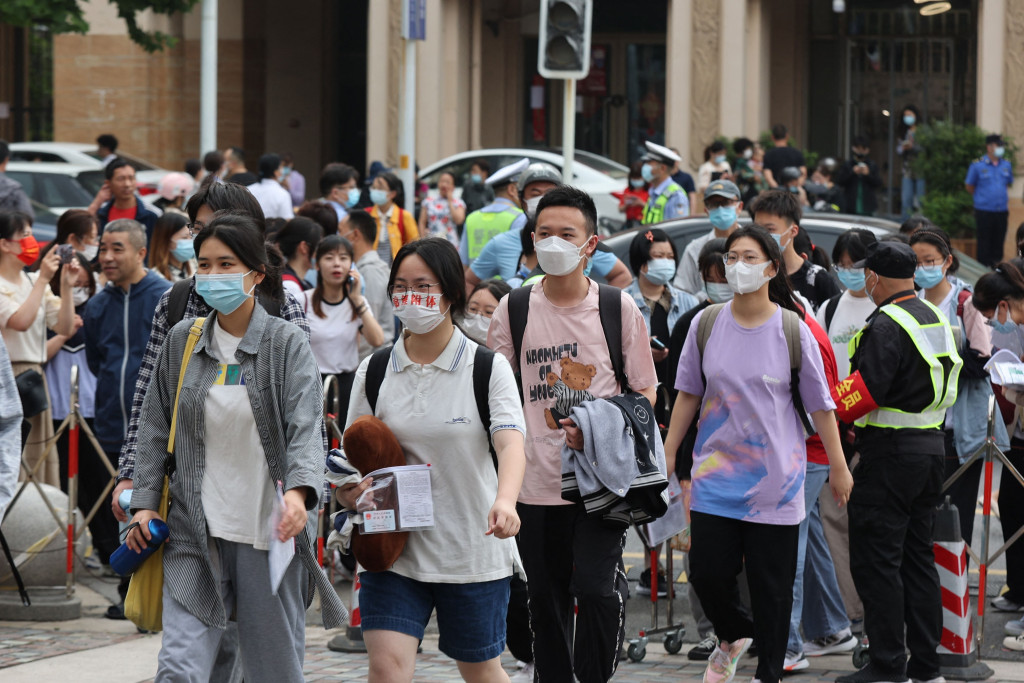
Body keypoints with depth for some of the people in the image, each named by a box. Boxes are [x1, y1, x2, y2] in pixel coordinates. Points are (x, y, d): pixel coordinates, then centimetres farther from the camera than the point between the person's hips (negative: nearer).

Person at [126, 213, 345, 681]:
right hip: (197, 533, 2)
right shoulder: (182, 341, 7)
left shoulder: (287, 344, -3)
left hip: (270, 533, -2)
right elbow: (156, 428, 14)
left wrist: (298, 492, -32)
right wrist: (145, 501, 5)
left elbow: (307, 429, -14)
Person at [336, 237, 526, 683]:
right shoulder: (374, 371, 4)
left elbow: (511, 443, -19)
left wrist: (505, 501, -40)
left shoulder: (487, 367, -5)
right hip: (393, 546, 2)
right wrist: (348, 490, -14)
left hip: (473, 549, -2)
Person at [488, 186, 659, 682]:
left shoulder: (618, 308, 1)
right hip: (537, 484, 2)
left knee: (597, 588, -14)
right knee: (546, 600, 9)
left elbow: (645, 391, 6)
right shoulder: (513, 310, 4)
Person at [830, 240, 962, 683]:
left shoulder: (886, 326, -16)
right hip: (930, 445, 9)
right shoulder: (936, 319, 13)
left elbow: (864, 392, -22)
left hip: (891, 453, -9)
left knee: (876, 560, -4)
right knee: (917, 557, 13)